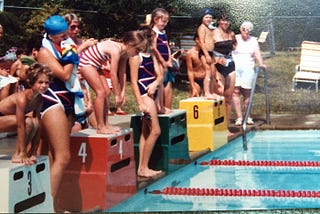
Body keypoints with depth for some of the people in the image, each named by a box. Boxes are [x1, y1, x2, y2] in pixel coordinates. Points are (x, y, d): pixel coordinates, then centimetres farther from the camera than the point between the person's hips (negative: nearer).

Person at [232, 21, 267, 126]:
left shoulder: (253, 40, 12)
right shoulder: (234, 39, 7)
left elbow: (257, 53, -2)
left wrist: (261, 64, -18)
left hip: (248, 69, 1)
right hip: (235, 68, -1)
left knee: (247, 93, -1)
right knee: (236, 91, -8)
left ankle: (248, 117, 10)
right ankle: (239, 117, -5)